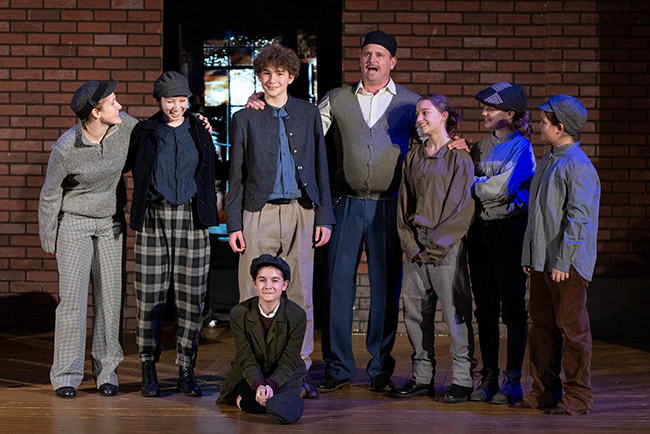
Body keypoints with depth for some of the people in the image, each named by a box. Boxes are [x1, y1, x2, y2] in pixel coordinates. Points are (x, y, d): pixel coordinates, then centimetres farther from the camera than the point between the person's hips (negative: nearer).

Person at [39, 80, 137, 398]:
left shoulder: (124, 126, -12)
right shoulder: (65, 148, -21)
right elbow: (50, 194, -6)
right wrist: (48, 238, 2)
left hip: (111, 221, 3)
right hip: (73, 222, -3)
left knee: (110, 295, 1)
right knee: (72, 294, -10)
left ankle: (106, 371, 11)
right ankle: (66, 375, -5)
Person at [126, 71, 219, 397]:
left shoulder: (200, 132, 11)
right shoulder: (144, 132, 7)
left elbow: (210, 172, 21)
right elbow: (122, 166, 18)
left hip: (191, 219, 1)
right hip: (153, 218, -1)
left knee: (191, 296, 0)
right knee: (150, 295, -1)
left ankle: (186, 371, 9)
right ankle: (148, 371, 8)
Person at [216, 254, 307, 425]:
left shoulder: (297, 316, -18)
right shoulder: (239, 313, -14)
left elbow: (288, 363, -15)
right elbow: (247, 359, -14)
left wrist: (271, 385, -34)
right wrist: (258, 385, -33)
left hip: (285, 374, -1)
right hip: (251, 375, 1)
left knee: (280, 409, -30)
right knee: (251, 404, -29)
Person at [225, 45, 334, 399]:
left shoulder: (309, 114, 10)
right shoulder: (245, 119, 7)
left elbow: (320, 167, 10)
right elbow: (236, 175, 7)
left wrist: (324, 217, 4)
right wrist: (233, 225, 0)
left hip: (300, 213, 1)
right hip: (259, 214, -1)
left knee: (300, 296, 2)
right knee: (253, 298, -3)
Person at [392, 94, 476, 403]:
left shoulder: (459, 156, -4)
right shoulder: (413, 158, 14)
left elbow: (462, 207, -9)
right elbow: (404, 204, 14)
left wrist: (436, 245, -11)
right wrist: (410, 244, 1)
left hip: (447, 246, -6)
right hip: (416, 247, 6)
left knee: (455, 312, -4)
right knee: (415, 311, 6)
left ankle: (462, 380, 4)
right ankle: (422, 377, 16)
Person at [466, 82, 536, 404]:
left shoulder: (521, 147, -7)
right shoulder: (481, 147, 16)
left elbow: (500, 187, -17)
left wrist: (470, 183, -3)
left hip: (509, 229, -7)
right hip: (480, 230, 7)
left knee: (512, 307, -2)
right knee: (485, 308, 8)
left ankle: (512, 381, 2)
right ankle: (488, 377, 14)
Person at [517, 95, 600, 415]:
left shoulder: (578, 166, -13)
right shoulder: (547, 162, 16)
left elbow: (578, 217, -18)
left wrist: (563, 260, -19)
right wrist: (529, 254, 18)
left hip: (567, 265, -9)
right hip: (542, 262, 9)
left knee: (572, 328, -2)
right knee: (542, 326, 12)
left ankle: (578, 395, 6)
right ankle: (544, 391, 20)